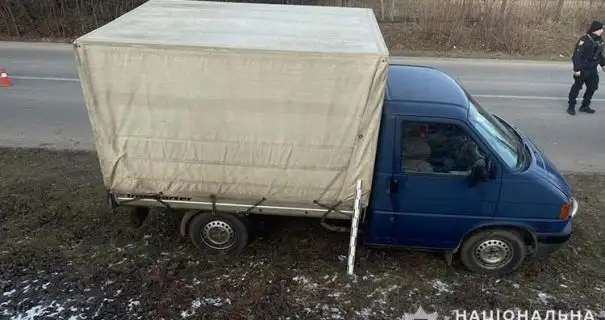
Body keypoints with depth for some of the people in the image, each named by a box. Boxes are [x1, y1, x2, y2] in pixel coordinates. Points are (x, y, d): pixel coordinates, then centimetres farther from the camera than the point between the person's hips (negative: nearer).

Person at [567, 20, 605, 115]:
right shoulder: (584, 40, -20)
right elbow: (576, 56, -22)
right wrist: (577, 69, -24)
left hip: (593, 69, 8)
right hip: (583, 70, -8)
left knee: (592, 87, 10)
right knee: (577, 87, 1)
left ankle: (585, 106, 22)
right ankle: (571, 107, 12)